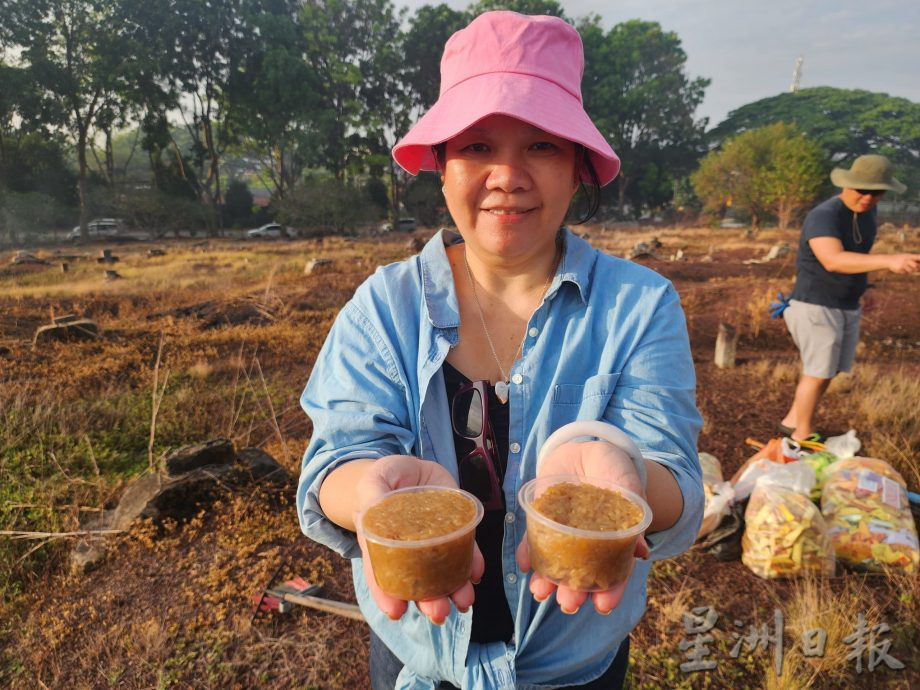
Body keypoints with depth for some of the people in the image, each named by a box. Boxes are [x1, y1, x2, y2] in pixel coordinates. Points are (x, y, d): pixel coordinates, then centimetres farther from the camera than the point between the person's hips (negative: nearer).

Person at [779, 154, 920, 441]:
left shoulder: (866, 211, 4)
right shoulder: (823, 216, -22)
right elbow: (833, 260, -39)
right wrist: (888, 261, -49)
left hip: (847, 308, 8)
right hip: (816, 307, -8)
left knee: (826, 371, 14)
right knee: (818, 373, -1)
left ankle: (792, 421, 29)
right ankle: (804, 435, 15)